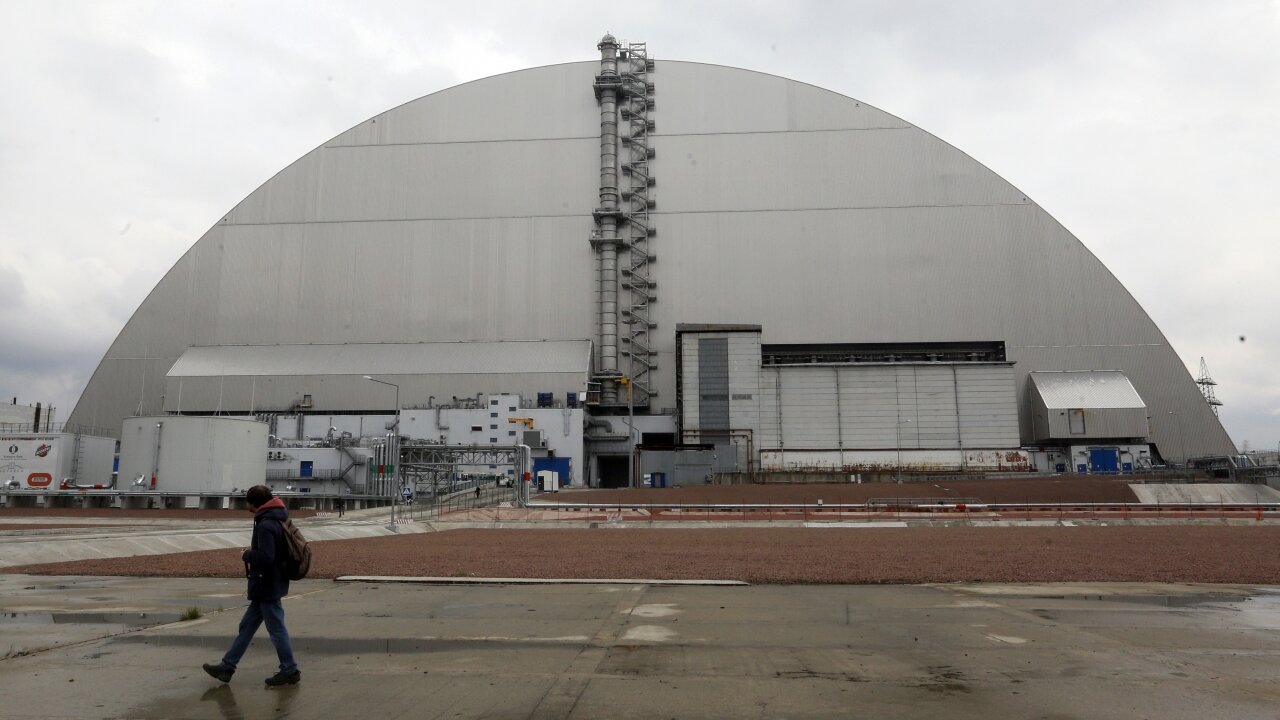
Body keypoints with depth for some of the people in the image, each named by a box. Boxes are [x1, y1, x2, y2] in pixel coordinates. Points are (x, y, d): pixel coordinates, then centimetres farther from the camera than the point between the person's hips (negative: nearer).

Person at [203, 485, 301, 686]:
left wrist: (247, 555, -12)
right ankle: (227, 666, 27)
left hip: (267, 586, -10)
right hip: (266, 586, 10)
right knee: (247, 625, 17)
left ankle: (290, 671, 9)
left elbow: (265, 557, -29)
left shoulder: (266, 525, -22)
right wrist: (254, 550, 9)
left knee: (276, 629, 0)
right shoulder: (278, 520, 9)